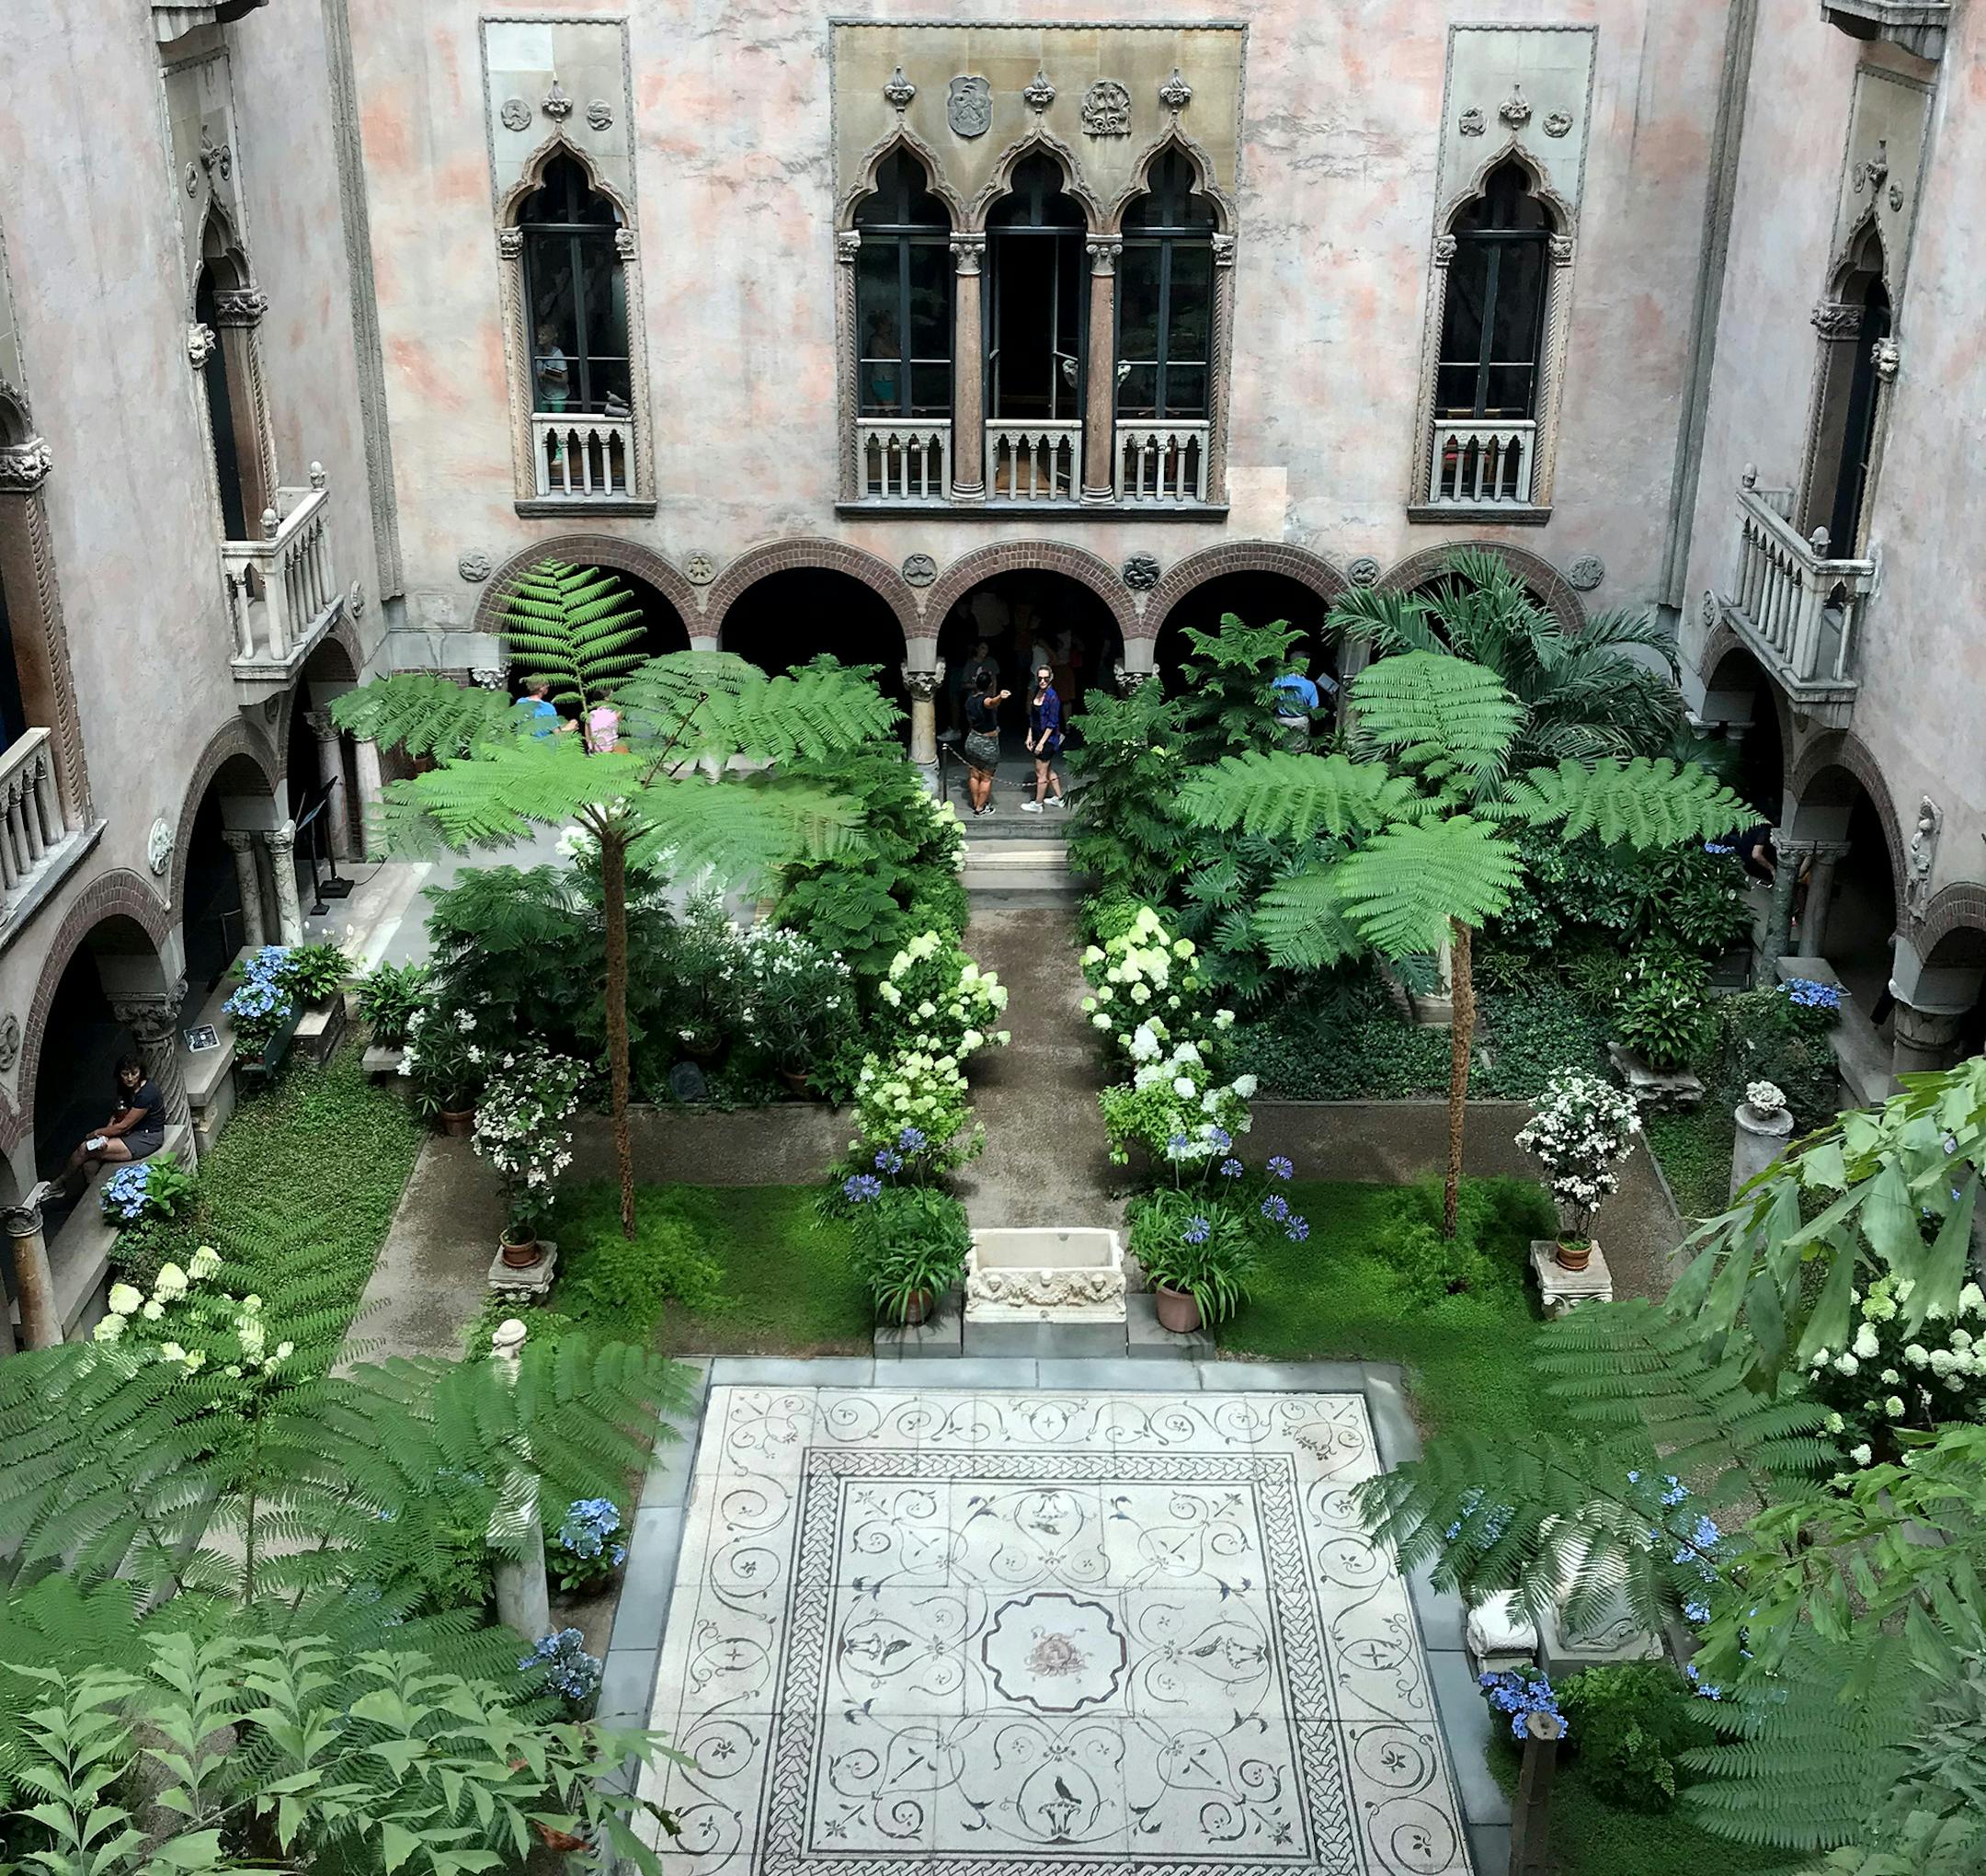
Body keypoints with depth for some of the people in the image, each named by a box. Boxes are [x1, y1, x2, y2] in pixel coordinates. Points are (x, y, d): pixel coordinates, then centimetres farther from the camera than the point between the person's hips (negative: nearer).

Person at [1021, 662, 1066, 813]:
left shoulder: (1052, 697, -21)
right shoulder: (1037, 692, 3)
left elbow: (1052, 724, -19)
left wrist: (1041, 742, -18)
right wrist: (1030, 736, 9)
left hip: (1048, 738, -9)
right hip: (1037, 736, 9)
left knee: (1041, 772, 3)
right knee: (1048, 769, 20)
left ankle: (1037, 805, 15)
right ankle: (1059, 798, 34)